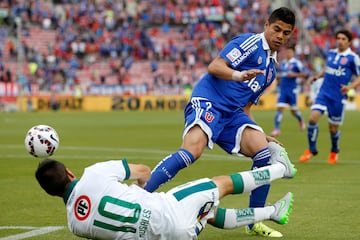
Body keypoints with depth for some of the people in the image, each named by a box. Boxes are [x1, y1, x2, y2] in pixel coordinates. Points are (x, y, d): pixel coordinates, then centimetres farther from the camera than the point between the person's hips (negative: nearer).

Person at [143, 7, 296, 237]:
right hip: (209, 101, -8)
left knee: (265, 153, -13)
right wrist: (239, 75, -31)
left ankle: (254, 222, -2)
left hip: (234, 114, 8)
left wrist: (261, 135, 21)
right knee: (192, 151, -31)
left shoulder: (271, 69, 23)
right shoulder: (250, 42, -1)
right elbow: (214, 66, -14)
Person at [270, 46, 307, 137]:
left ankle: (301, 120, 38)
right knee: (280, 108, -9)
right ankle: (276, 129, -10)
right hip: (282, 89, 4)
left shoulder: (296, 63, -5)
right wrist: (279, 77, 9)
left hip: (292, 89, -4)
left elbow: (304, 74, -5)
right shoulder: (283, 63, 13)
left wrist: (294, 74, -16)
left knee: (294, 110, 6)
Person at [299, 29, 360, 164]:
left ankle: (334, 152, 34)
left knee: (333, 128, 5)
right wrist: (317, 76, 11)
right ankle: (311, 150, 0)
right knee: (313, 118, -15)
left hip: (338, 97, -3)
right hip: (324, 92, 3)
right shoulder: (331, 53, 8)